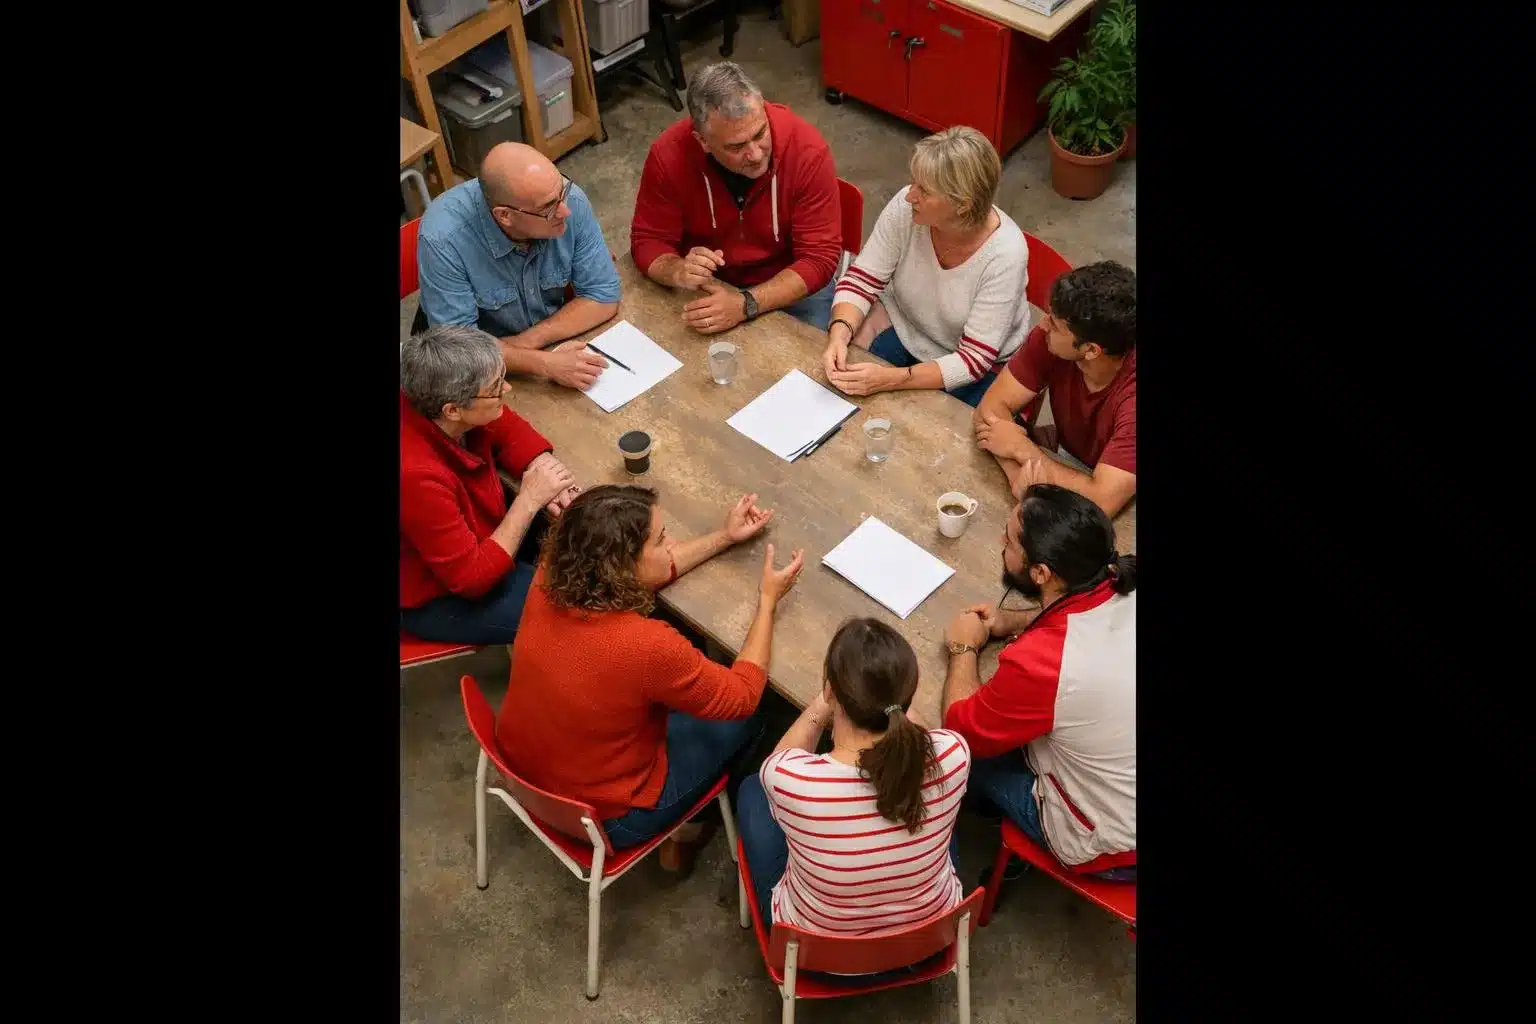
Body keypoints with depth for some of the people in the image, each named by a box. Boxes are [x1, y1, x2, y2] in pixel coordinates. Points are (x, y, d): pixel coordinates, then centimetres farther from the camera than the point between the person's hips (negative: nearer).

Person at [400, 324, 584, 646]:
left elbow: (509, 431, 1)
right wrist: (530, 500, -30)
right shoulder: (416, 474, -40)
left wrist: (545, 475, -18)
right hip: (437, 597, -7)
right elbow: (472, 579, -31)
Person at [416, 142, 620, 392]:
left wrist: (528, 341, -24)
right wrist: (546, 364, -39)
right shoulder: (442, 239, -32)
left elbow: (603, 296, -14)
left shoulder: (572, 201, -22)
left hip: (552, 339, 4)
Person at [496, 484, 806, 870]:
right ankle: (688, 831, 36)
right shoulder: (645, 646, -37)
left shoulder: (552, 577, -19)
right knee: (745, 720, 12)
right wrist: (768, 600, -10)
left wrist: (724, 537, 7)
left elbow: (644, 572, 2)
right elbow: (743, 696, -19)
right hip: (600, 818, -6)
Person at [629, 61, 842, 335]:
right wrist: (680, 272, -34)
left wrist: (746, 305, -36)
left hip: (791, 286, -1)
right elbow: (648, 240, -10)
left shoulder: (807, 149, -25)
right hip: (707, 285, 2)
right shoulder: (669, 155, -22)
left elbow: (820, 258, -22)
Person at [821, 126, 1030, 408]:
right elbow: (861, 281, -12)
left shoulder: (1004, 255, -30)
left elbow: (974, 359, -27)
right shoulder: (906, 207, -22)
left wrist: (892, 379, -39)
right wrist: (839, 332, -33)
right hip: (902, 325, 4)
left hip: (983, 368, -4)